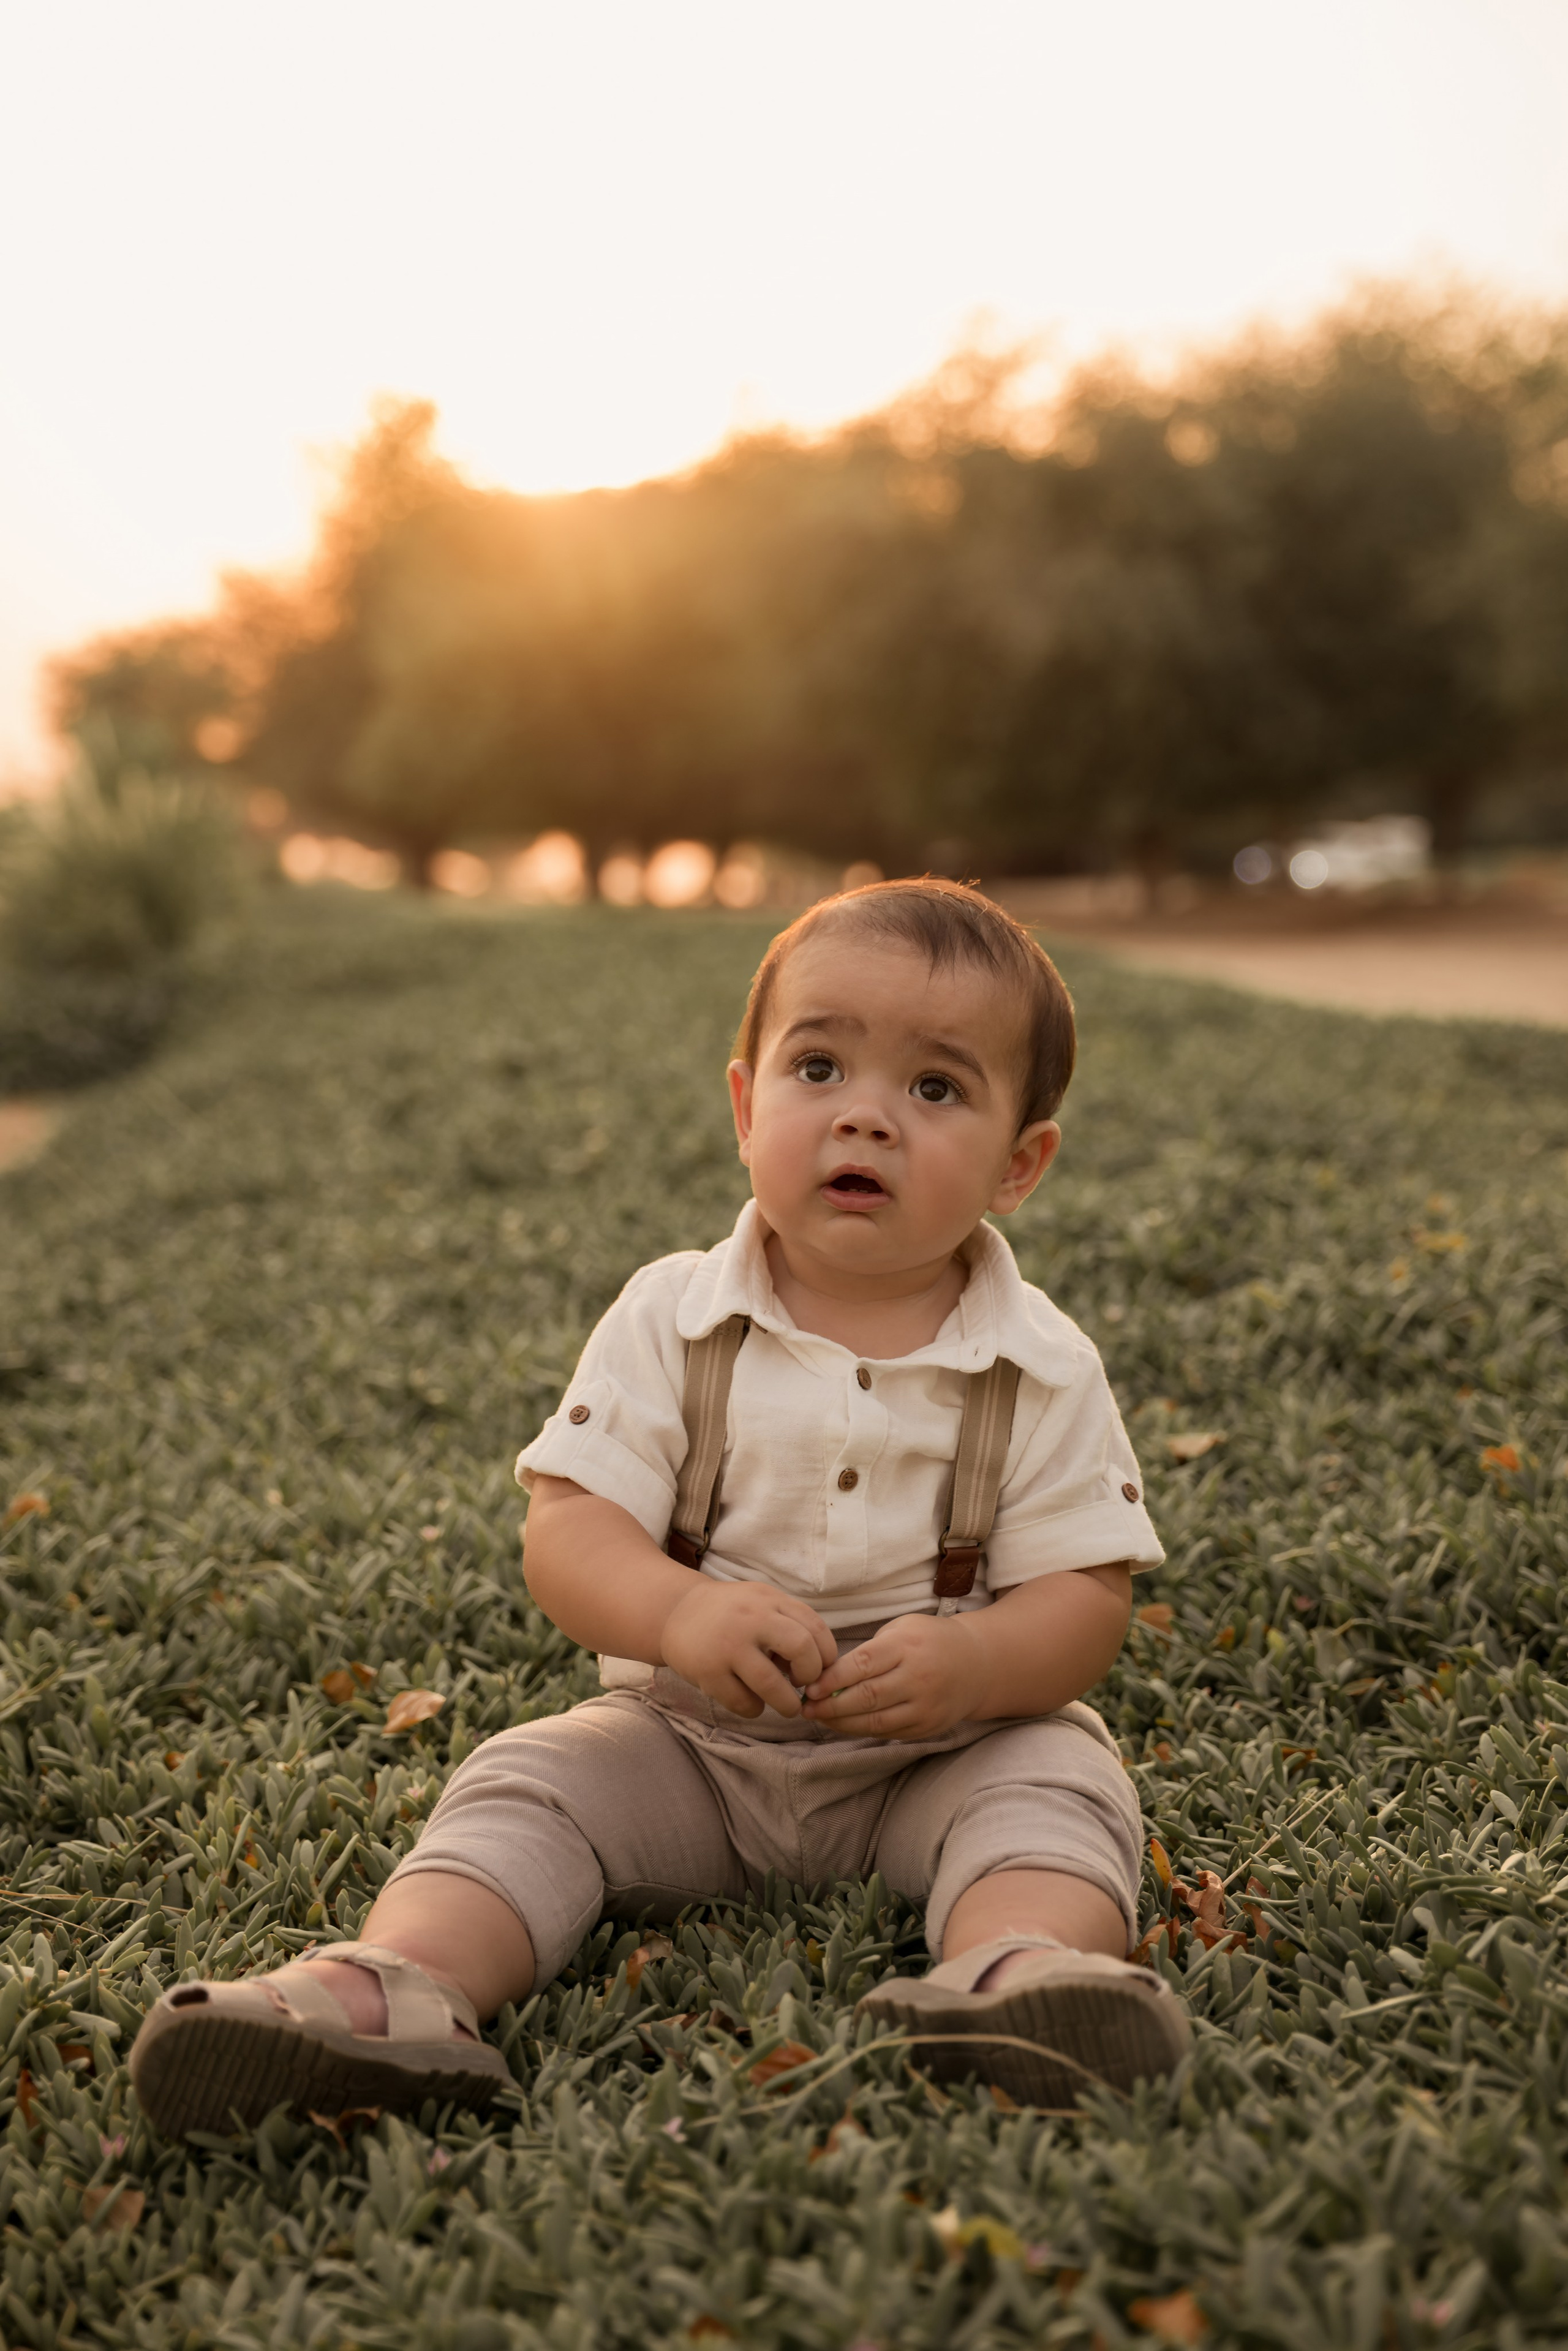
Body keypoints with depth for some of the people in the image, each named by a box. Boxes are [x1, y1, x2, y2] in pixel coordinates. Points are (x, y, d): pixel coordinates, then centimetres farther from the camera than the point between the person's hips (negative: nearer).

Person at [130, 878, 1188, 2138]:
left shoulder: (1044, 1368, -6)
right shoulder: (671, 1320, -6)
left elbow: (1088, 1596, -8)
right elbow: (567, 1530, -11)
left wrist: (969, 1666, -30)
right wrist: (680, 1614, -32)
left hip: (948, 1752, -1)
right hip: (688, 1738, 1)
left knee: (1057, 1777, -26)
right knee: (527, 1782, -18)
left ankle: (1018, 1964, -52)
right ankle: (393, 1980, -40)